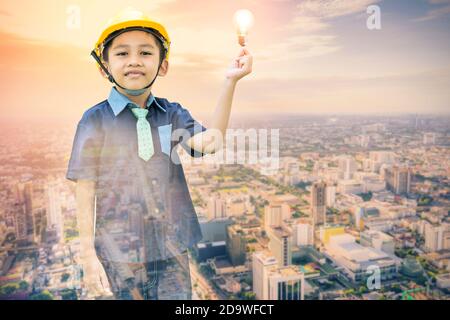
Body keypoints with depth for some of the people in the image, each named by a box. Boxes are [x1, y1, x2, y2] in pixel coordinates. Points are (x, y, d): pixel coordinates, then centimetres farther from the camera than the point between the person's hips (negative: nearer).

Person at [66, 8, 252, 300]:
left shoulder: (171, 113, 2)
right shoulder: (96, 119, -6)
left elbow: (208, 142, -15)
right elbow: (86, 190, -5)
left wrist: (230, 82, -21)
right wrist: (88, 254, -5)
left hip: (172, 248, 3)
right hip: (119, 253, -2)